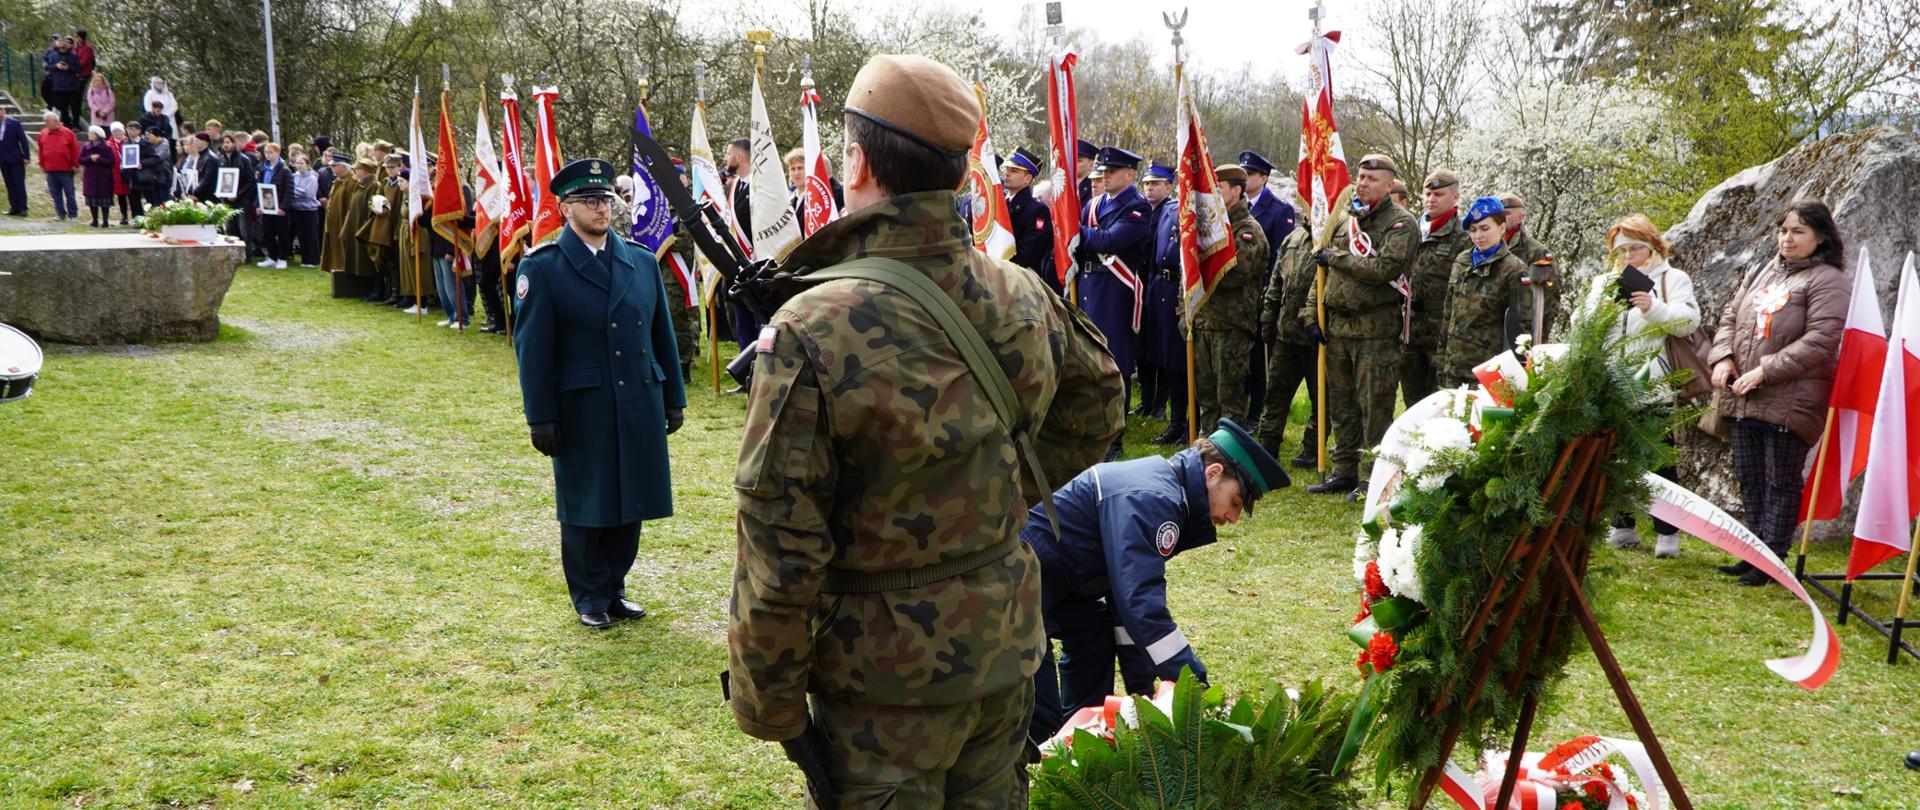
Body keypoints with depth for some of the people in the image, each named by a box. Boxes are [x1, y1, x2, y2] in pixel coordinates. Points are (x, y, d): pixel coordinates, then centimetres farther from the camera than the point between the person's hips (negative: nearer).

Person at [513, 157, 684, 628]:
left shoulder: (643, 262, 9)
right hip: (581, 410, -4)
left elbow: (662, 336, 13)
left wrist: (673, 398, 11)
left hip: (640, 406, 4)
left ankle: (615, 589, 27)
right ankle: (591, 597, 23)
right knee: (585, 509, 7)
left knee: (631, 503, 11)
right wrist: (540, 418, -10)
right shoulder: (542, 268, -5)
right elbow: (533, 350, -7)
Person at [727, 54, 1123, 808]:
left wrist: (770, 706, -9)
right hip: (1007, 647, 5)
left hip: (887, 676, -5)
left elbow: (780, 548, -20)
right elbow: (1096, 402, 16)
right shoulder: (1025, 298, -5)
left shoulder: (810, 331, -23)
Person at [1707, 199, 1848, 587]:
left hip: (1789, 401, -8)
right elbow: (1730, 317, 17)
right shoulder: (1761, 273, 15)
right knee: (1750, 479, 15)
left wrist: (1764, 370, -21)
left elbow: (1820, 340, -18)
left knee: (1781, 482, 0)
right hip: (1744, 398, 8)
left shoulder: (1826, 281, -9)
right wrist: (1722, 357, -2)